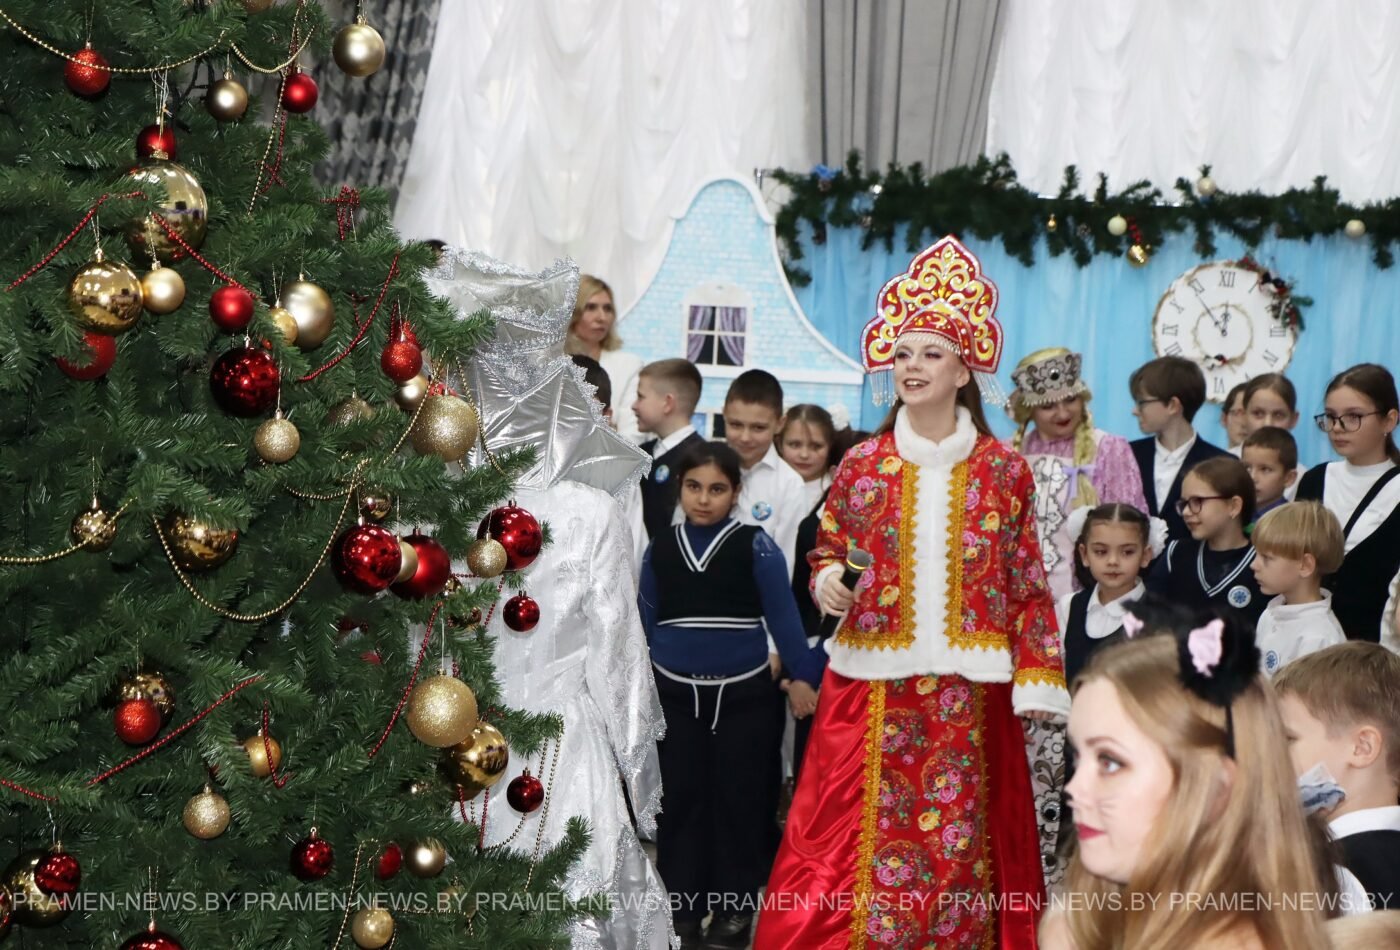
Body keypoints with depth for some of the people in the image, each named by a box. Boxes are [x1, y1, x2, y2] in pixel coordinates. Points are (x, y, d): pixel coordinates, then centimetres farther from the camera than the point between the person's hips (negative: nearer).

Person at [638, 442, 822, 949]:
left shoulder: (755, 546, -7)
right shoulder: (659, 549, 2)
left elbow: (783, 618, -6)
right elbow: (644, 624, 7)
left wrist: (808, 677, -8)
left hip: (743, 695, -2)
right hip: (674, 694, 2)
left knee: (737, 801, 6)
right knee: (679, 801, 7)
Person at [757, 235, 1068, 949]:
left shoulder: (1003, 469, 2)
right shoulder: (861, 465, 5)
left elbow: (1027, 582, 3)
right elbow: (826, 549, 16)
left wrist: (1036, 680, -3)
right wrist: (827, 583, -7)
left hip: (967, 688, 0)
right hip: (872, 682, 1)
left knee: (960, 839, 4)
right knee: (859, 839, 0)